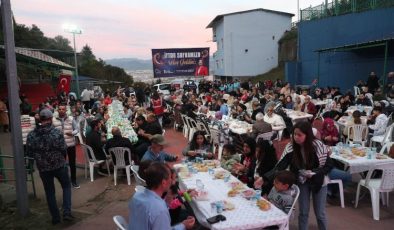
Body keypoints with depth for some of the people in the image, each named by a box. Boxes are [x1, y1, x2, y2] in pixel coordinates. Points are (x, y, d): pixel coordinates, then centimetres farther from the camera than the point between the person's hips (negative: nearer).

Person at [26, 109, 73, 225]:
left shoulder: (31, 135, -6)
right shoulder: (57, 132, -15)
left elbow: (29, 153, 0)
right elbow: (64, 149, -12)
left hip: (43, 168, 2)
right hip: (59, 165, -2)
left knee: (49, 192, 16)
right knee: (66, 186, 18)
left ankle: (55, 217, 24)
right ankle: (66, 212, 6)